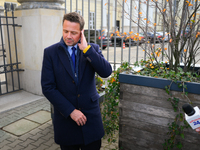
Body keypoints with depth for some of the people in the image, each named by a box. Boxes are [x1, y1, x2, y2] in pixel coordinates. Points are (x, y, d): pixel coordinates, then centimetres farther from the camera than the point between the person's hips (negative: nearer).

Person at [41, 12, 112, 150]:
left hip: (91, 116, 1)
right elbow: (48, 87, -9)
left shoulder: (92, 49, -1)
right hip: (65, 117, 0)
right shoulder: (50, 52, -5)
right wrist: (70, 111, -13)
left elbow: (106, 72, -15)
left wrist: (86, 49, -20)